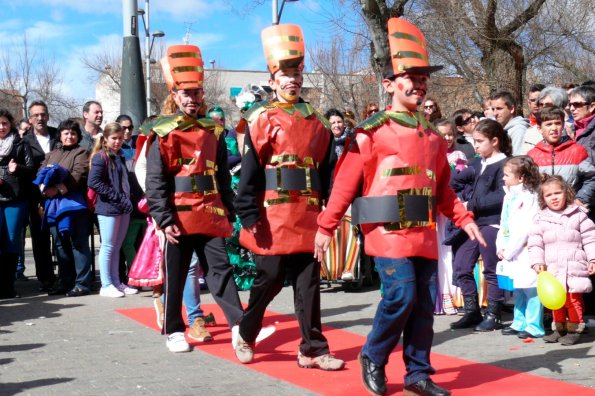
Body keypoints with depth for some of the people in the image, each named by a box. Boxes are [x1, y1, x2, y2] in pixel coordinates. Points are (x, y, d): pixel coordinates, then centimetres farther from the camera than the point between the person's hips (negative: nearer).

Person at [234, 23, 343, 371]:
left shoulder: (317, 122, 11)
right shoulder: (262, 119, -3)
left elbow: (328, 170, 13)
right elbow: (249, 172, -8)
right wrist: (250, 216, -14)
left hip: (308, 217, 4)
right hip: (275, 217, -4)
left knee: (308, 283, 6)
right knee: (269, 280, 6)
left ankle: (313, 349, 12)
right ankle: (245, 336, 27)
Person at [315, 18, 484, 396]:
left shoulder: (433, 136, 14)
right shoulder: (373, 131, -4)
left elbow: (442, 187, 20)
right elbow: (346, 182, -4)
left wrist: (464, 218, 9)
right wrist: (326, 227, -5)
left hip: (425, 233, 6)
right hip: (389, 231, -6)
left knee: (425, 302, 6)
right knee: (402, 296, -13)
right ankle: (373, 358, 11)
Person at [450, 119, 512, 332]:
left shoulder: (503, 164, -9)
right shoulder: (477, 163, 14)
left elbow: (501, 196, -18)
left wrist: (472, 205, -16)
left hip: (492, 223, -8)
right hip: (472, 222, 8)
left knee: (492, 271, 2)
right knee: (461, 267, 8)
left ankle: (493, 316, 13)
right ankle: (472, 311, 19)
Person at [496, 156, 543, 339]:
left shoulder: (529, 197, -12)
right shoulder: (509, 196, 15)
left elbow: (524, 229, -17)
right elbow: (504, 224, 17)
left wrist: (509, 252, -14)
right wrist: (500, 248, 5)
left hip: (526, 253, -9)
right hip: (511, 253, 9)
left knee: (530, 289, -7)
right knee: (517, 289, 15)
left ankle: (534, 327, -2)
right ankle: (519, 323, 24)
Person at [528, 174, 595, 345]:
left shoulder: (578, 215, 2)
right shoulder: (540, 219, 5)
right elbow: (535, 243, 4)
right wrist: (537, 262, -7)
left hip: (574, 268, -2)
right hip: (552, 270, 3)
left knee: (573, 299, -6)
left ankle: (574, 329, 6)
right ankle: (559, 328, 22)